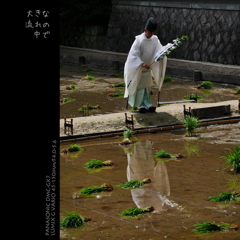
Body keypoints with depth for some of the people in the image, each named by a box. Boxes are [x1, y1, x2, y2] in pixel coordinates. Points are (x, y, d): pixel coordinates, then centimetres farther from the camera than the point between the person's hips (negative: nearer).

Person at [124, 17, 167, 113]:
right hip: (137, 69, -5)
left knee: (147, 87, 11)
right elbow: (134, 54, -21)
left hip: (148, 69, 5)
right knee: (140, 87, -1)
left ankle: (147, 104, 19)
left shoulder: (155, 40, -3)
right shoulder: (139, 40, -19)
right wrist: (142, 64, -31)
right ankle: (141, 105, 7)